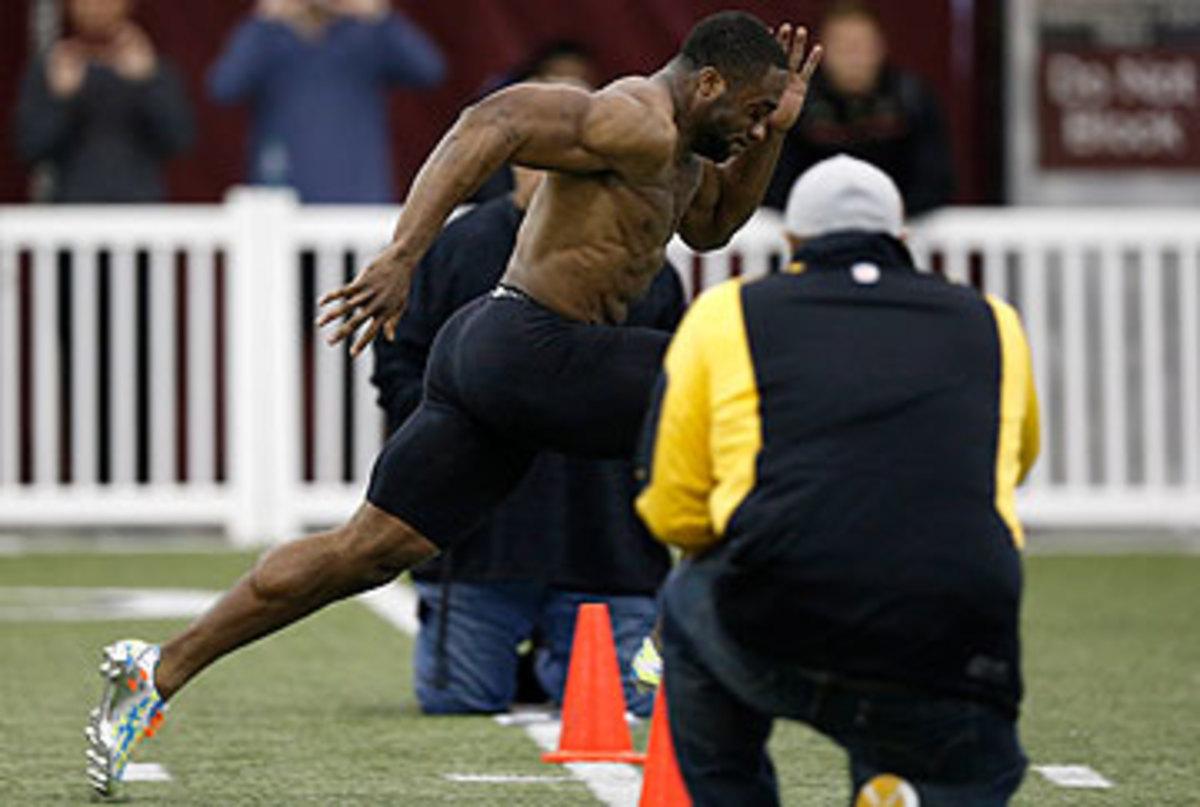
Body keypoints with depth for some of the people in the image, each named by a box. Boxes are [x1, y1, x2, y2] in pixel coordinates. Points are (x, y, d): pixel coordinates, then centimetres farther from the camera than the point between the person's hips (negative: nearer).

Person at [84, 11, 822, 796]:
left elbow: (712, 223, 35)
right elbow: (490, 124, -24)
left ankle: (160, 671, 7)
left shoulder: (678, 144, 19)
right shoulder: (635, 124, -14)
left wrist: (773, 132, 19)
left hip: (487, 351, 10)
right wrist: (402, 257, -31)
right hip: (532, 350, -10)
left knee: (366, 550, 8)